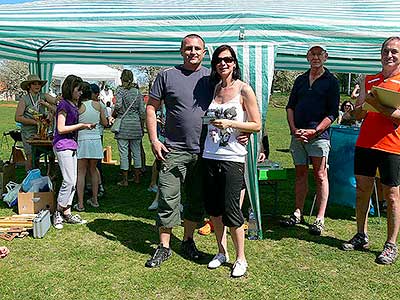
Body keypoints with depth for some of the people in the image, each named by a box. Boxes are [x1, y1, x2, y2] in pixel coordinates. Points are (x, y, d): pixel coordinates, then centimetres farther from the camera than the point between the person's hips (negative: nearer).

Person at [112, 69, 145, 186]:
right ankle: (137, 177, 19)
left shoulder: (120, 90, -3)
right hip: (136, 124, 4)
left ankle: (125, 180, 4)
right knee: (136, 151, 11)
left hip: (123, 123, -4)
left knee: (123, 152, 0)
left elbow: (118, 105, -18)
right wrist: (141, 126, 16)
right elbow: (142, 111, 7)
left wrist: (112, 116, 0)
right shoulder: (138, 92, 8)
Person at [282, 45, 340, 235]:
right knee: (300, 174, 10)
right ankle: (298, 214, 19)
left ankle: (320, 218, 6)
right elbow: (290, 106, 12)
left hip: (318, 135, -4)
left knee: (320, 175, -1)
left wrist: (315, 131, -14)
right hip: (297, 134, 5)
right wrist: (294, 129, -2)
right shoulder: (300, 80, 15)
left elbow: (333, 113, -4)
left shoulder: (331, 81, 2)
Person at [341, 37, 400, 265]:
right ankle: (361, 237, 23)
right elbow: (357, 114, 10)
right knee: (362, 190, 10)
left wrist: (378, 105, -22)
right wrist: (365, 103, -10)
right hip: (365, 143, 5)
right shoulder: (369, 81, 14)